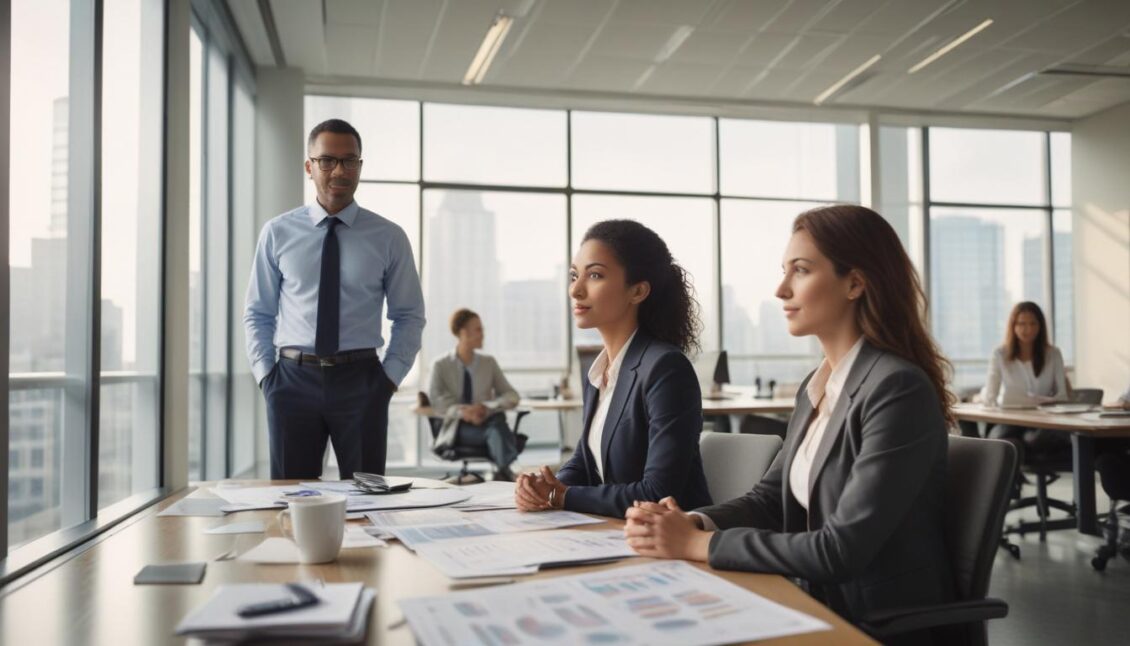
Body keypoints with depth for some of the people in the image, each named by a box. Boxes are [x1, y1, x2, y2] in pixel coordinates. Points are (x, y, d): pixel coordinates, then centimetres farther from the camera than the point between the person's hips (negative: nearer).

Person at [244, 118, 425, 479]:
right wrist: (265, 374, -1)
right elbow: (257, 313, 9)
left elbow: (410, 316, 6)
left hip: (361, 380, 0)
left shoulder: (388, 237, 2)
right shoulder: (278, 233, 3)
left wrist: (390, 376, -3)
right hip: (294, 379, 1)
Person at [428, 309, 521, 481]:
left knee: (498, 421, -36)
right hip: (458, 428, -2)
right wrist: (461, 411, -26)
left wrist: (487, 407, -13)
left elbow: (512, 396, 7)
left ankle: (503, 471, -48)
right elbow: (435, 399, -8)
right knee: (497, 430, -35)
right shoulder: (441, 365, 6)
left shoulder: (489, 362, 14)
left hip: (487, 421, 3)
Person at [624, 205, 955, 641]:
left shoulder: (899, 390, -20)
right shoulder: (816, 387, 6)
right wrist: (691, 523, -11)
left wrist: (698, 545, -20)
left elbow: (841, 549, -23)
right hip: (824, 607, 6)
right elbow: (772, 496, 8)